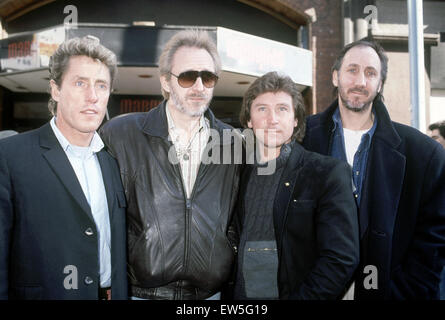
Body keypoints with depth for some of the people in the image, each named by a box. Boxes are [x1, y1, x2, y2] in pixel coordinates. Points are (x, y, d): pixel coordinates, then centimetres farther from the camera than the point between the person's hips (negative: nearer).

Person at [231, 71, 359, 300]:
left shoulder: (329, 173, -12)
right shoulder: (241, 175, 3)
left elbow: (341, 260, -17)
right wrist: (229, 293, -3)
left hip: (296, 293, -4)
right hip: (242, 294, 4)